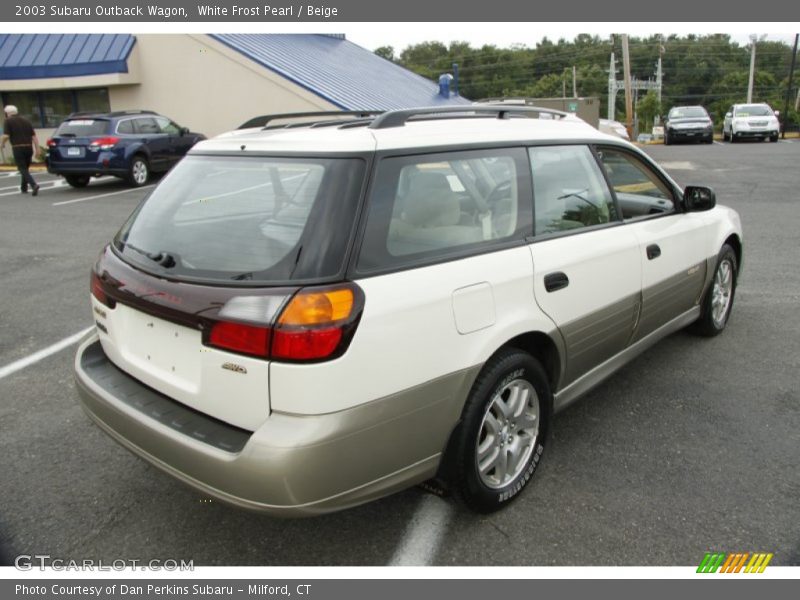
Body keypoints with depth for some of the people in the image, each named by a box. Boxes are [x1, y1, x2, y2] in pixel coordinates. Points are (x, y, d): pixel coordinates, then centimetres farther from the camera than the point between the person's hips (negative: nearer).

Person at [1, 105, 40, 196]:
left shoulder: (8, 121, 0)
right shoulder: (26, 120, 14)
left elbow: (6, 136, -9)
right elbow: (34, 136, 7)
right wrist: (37, 149, 6)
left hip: (18, 148, -5)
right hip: (29, 147, 5)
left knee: (23, 169, -4)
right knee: (26, 168, 19)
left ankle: (34, 185, -25)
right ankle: (24, 188, 27)